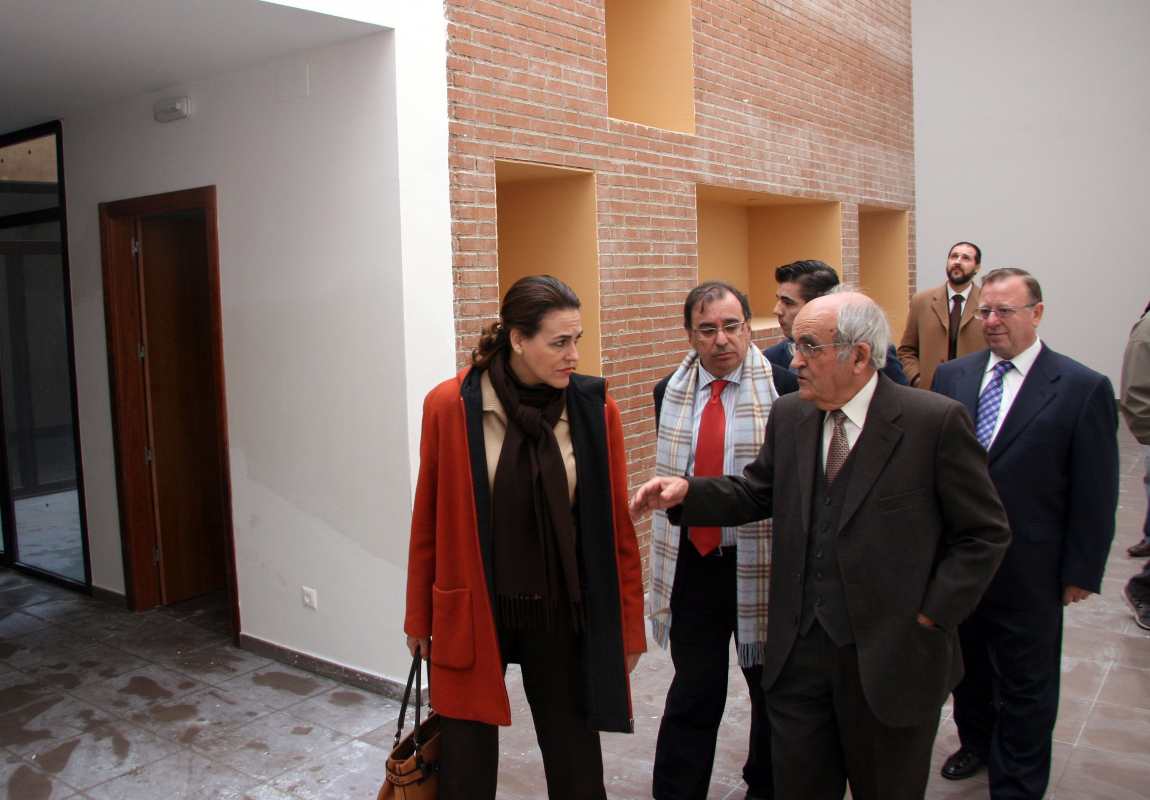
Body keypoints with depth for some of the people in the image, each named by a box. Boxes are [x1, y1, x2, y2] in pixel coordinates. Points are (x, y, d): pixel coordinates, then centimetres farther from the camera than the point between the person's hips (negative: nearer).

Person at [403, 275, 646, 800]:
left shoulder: (596, 410, -7)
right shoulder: (449, 406, -11)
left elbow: (617, 526, -1)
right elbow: (428, 520, -1)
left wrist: (628, 623, 3)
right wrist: (420, 616, 6)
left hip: (564, 615, 1)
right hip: (472, 613, -1)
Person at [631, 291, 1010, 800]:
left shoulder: (936, 421, -13)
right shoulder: (789, 415, 2)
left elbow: (985, 533, -7)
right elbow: (756, 493, 8)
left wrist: (929, 616, -10)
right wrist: (686, 492, -9)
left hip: (891, 657, -3)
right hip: (799, 651, 4)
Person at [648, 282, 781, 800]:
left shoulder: (785, 389, -12)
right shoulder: (670, 391, 2)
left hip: (763, 563, -2)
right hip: (693, 563, 2)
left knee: (772, 689, 18)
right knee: (692, 694, 9)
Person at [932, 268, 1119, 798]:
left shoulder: (1083, 389, -10)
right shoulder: (952, 376, 1)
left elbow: (1095, 493, -8)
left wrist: (1082, 571, -7)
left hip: (1027, 572, -4)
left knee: (1026, 684, 11)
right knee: (968, 665, 22)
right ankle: (976, 743, 46)